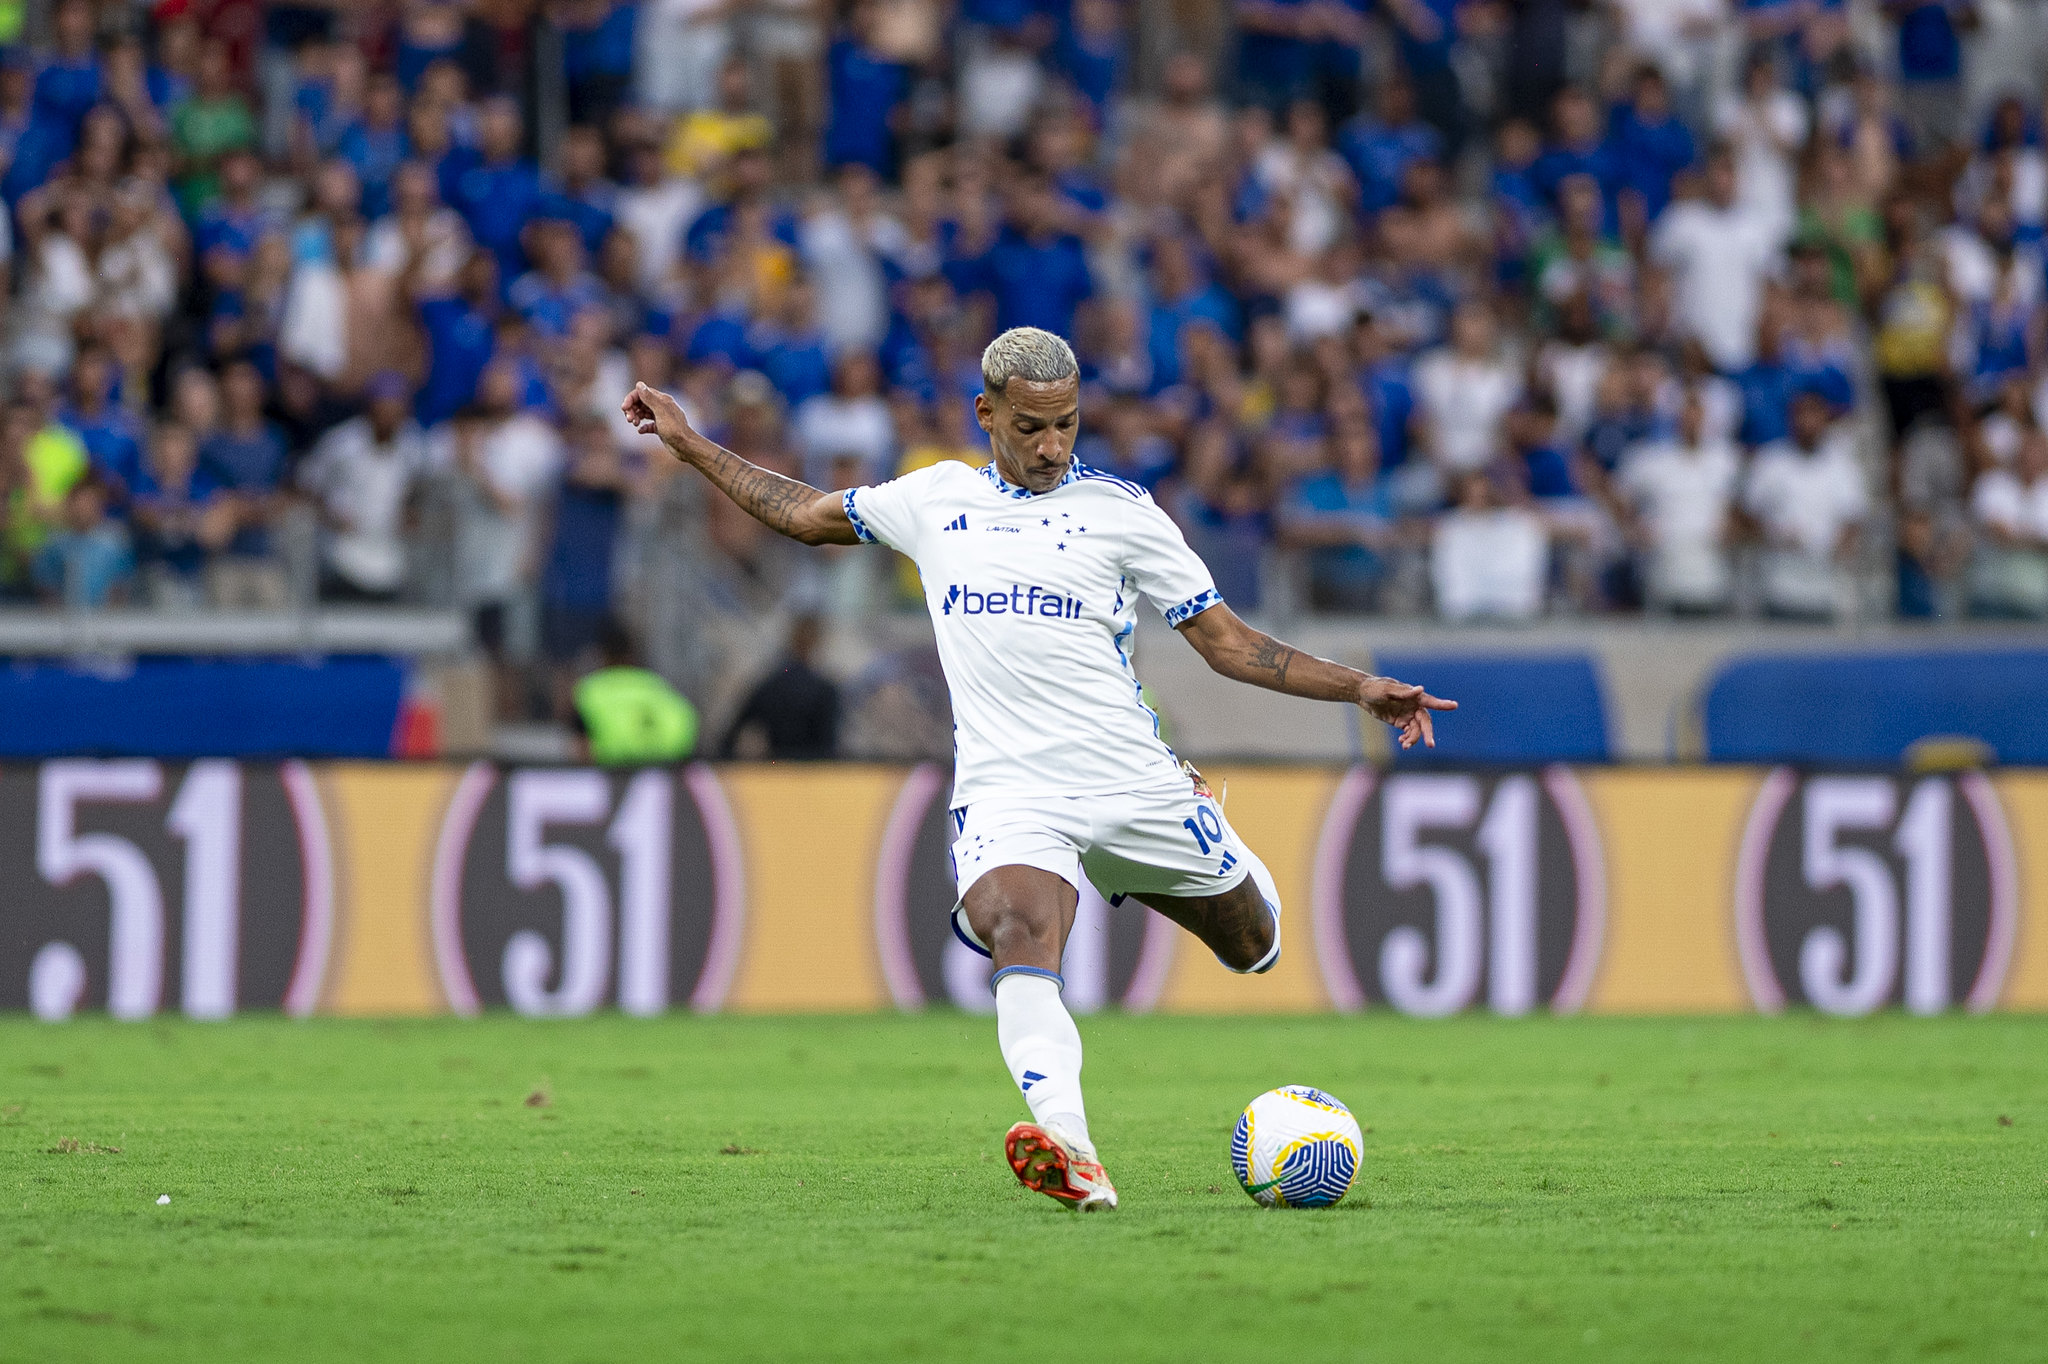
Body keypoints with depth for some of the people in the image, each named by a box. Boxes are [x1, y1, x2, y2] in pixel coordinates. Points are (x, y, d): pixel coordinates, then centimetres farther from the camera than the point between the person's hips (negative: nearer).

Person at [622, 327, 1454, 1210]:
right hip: (1006, 795, -1)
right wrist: (690, 446, 27)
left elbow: (1227, 643, 5)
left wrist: (1360, 689, -5)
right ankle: (1070, 1154, -49)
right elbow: (807, 515, 28)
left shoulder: (1118, 509, 4)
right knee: (1020, 938, -32)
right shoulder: (935, 500, 11)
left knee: (1253, 948, 13)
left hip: (1133, 784, 1)